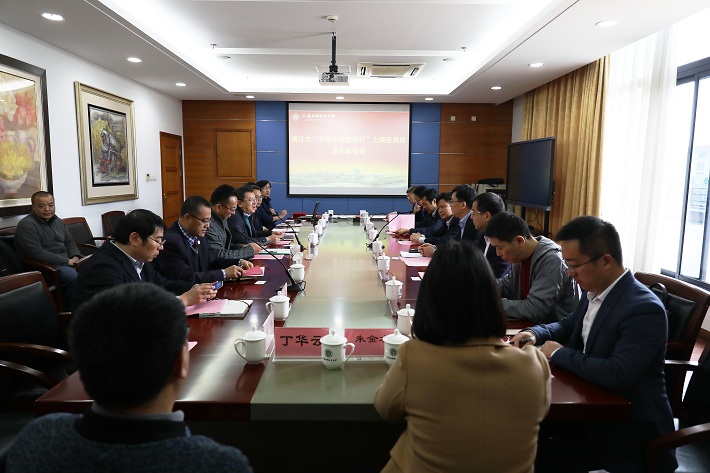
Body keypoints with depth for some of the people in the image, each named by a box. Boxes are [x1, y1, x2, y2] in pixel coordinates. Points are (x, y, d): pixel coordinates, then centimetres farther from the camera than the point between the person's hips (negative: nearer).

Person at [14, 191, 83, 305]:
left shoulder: (57, 221, 15)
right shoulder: (27, 225, -11)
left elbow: (70, 242, 20)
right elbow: (36, 253, -20)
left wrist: (75, 257, -3)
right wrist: (67, 261, -19)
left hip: (67, 261, 8)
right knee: (77, 277, -30)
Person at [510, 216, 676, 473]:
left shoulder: (644, 309, -25)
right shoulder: (594, 291, 1)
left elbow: (617, 375, -35)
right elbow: (569, 325, 19)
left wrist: (559, 353, -21)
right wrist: (534, 334, -2)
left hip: (628, 427, -7)